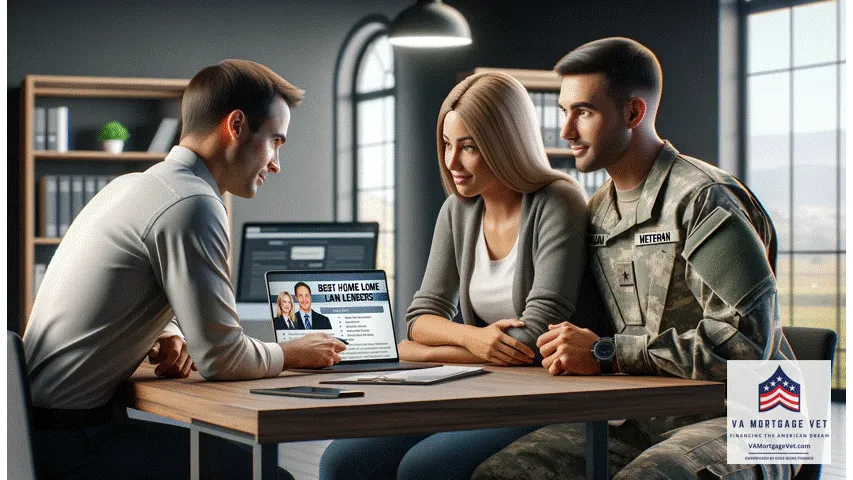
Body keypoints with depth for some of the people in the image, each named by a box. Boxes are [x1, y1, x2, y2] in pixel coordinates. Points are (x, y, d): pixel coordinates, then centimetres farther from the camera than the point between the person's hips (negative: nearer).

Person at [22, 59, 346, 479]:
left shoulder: (132, 185, 13)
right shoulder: (191, 204, -18)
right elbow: (221, 358, -17)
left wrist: (166, 335, 4)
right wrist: (295, 354, 2)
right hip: (69, 441, -10)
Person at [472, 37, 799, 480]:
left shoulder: (704, 199, -12)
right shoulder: (597, 212, 13)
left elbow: (745, 341, -21)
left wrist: (606, 353, -18)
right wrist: (570, 349, -2)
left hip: (734, 423, -6)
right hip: (646, 423, 7)